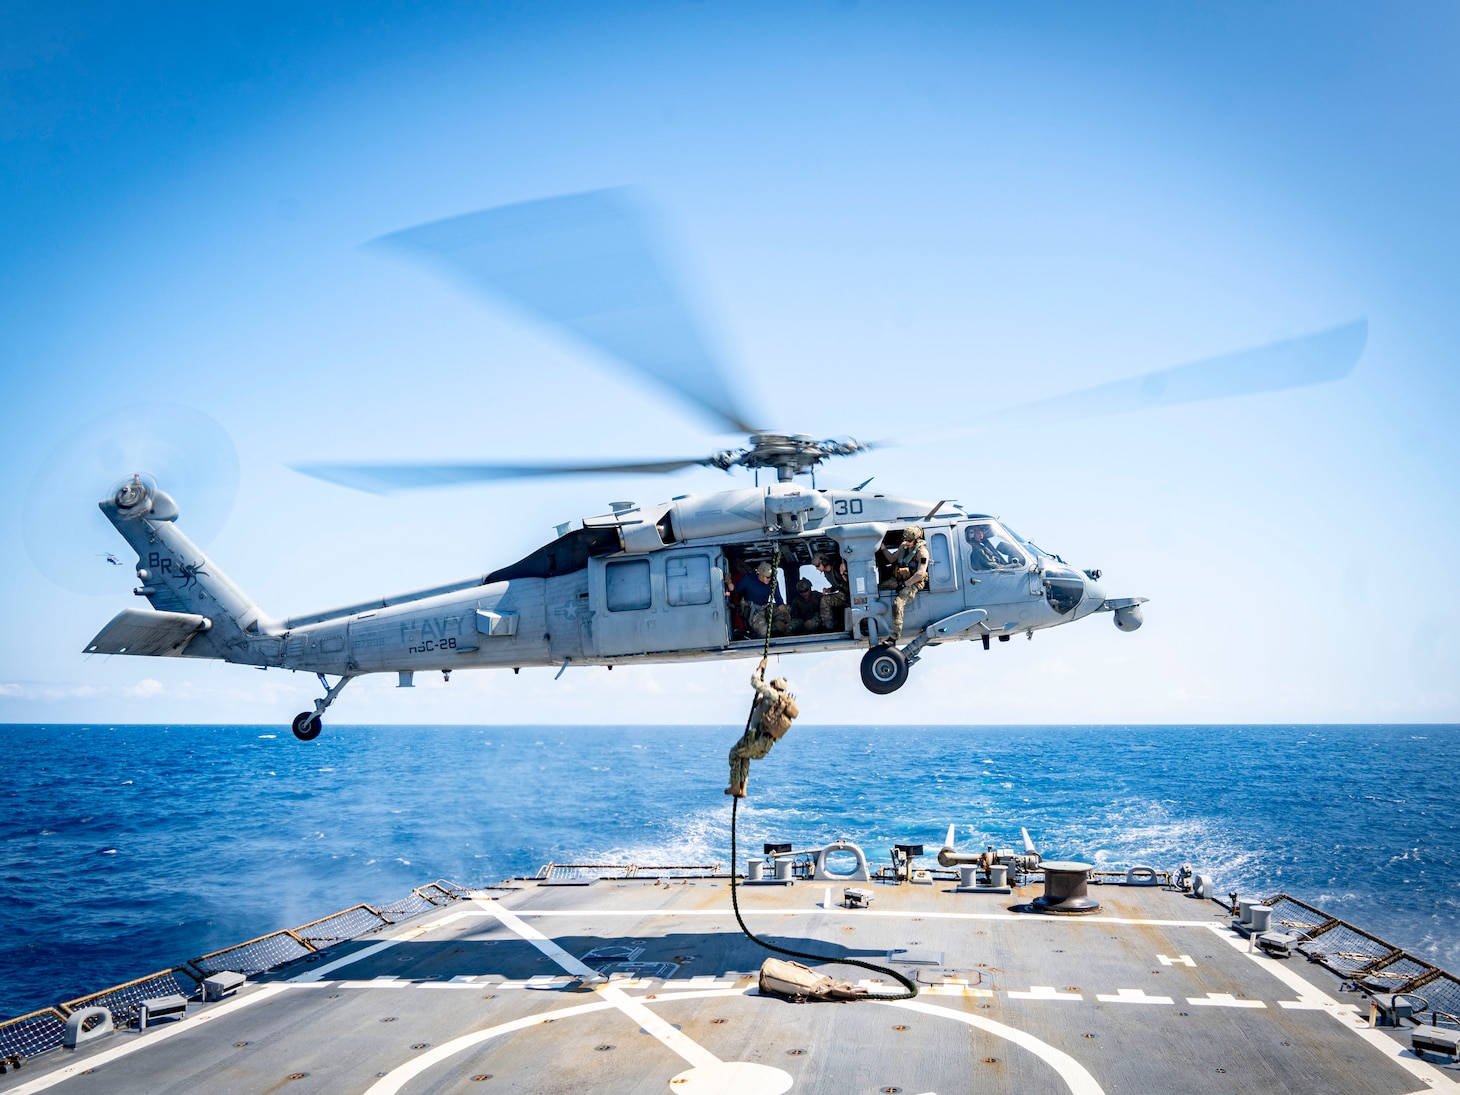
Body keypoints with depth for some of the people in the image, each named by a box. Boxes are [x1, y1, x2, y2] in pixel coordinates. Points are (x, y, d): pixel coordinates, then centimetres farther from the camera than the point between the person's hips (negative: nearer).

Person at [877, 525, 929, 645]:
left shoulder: (922, 552, -14)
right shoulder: (904, 546, 9)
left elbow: (920, 574, -20)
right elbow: (891, 558, 21)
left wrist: (905, 584, -19)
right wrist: (883, 548, 4)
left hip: (914, 583, -8)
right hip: (899, 579, 8)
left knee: (897, 603, -29)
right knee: (876, 588, -3)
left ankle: (895, 636, -28)